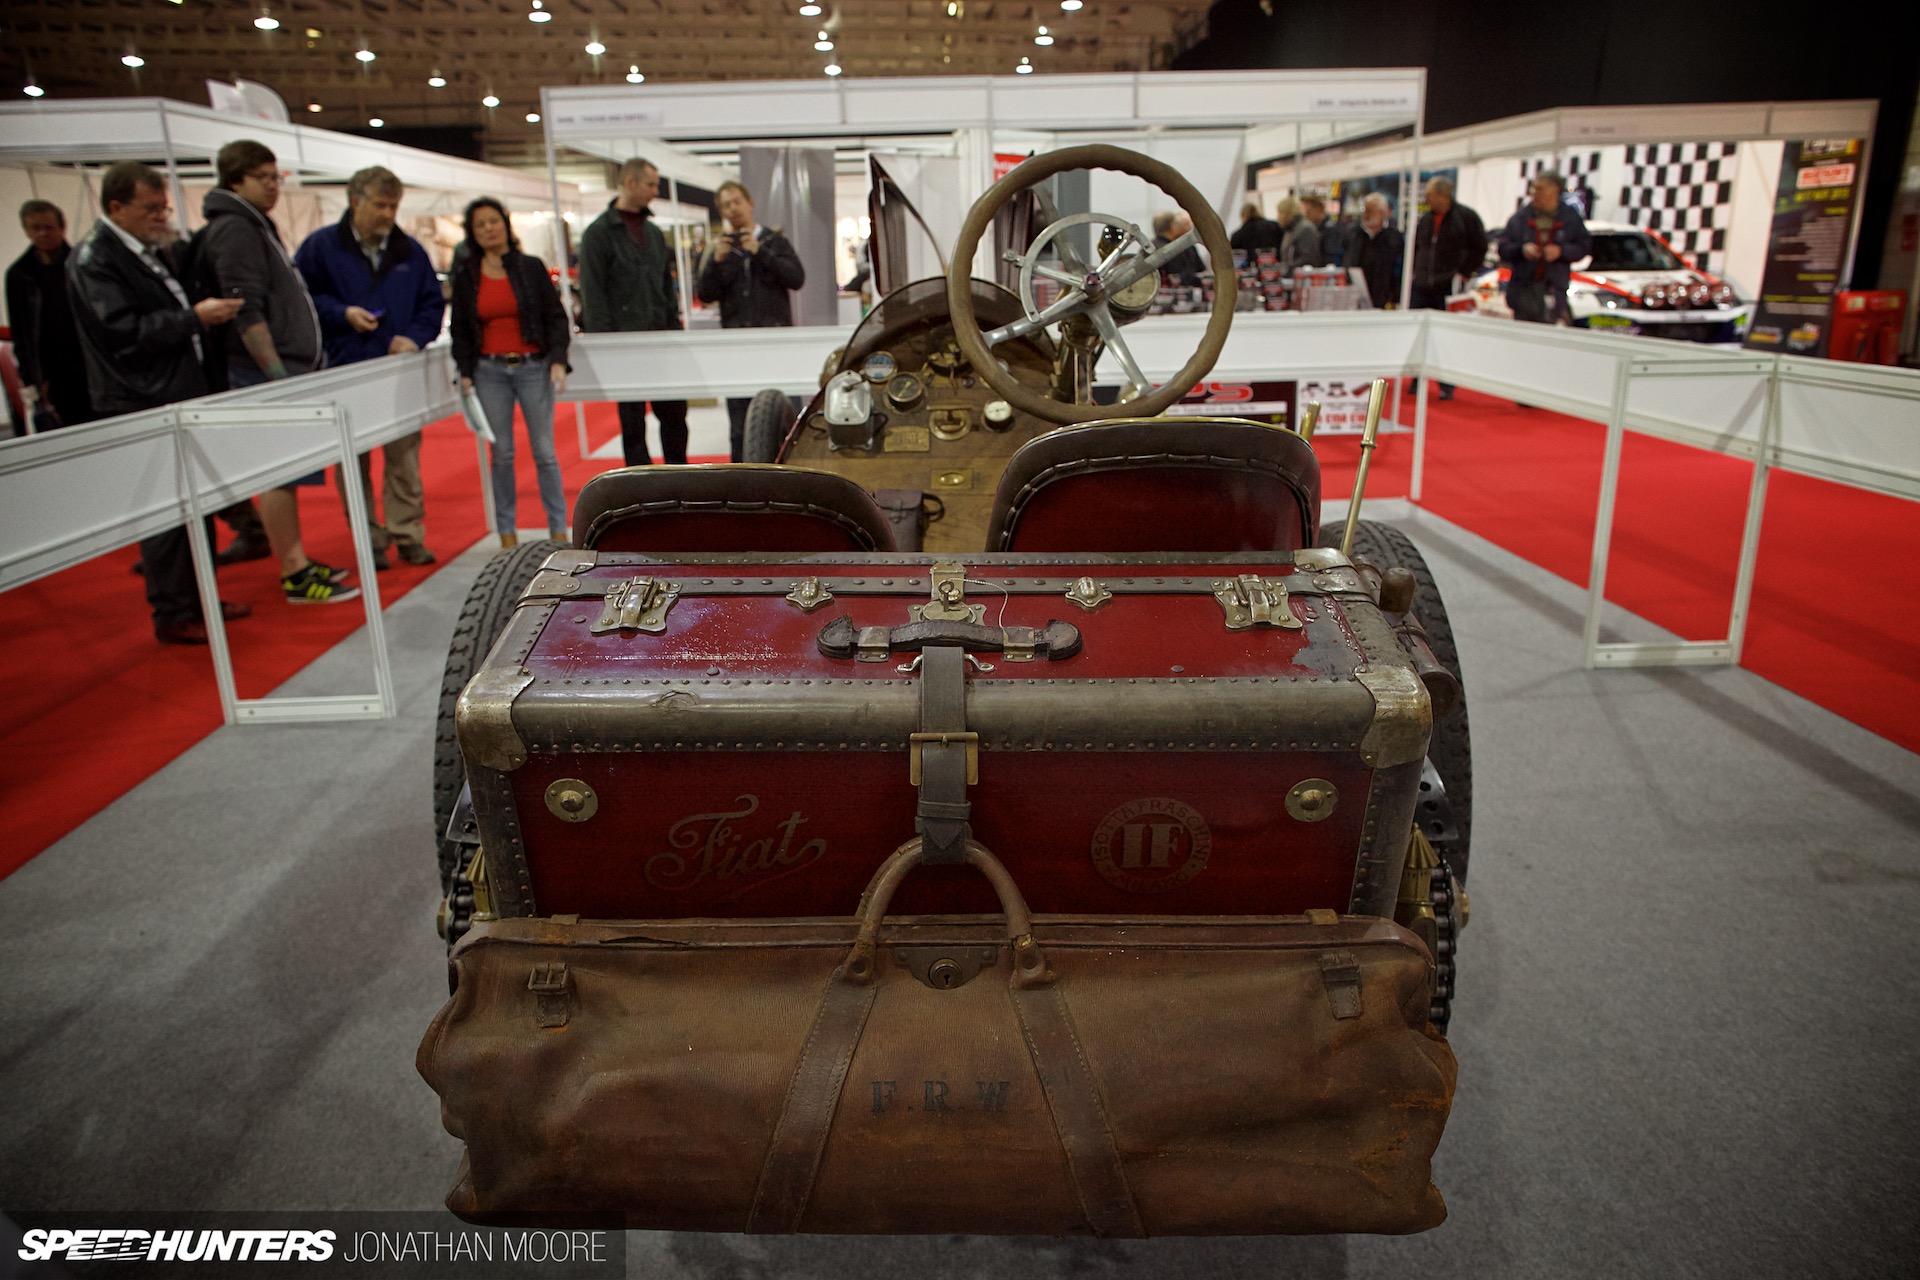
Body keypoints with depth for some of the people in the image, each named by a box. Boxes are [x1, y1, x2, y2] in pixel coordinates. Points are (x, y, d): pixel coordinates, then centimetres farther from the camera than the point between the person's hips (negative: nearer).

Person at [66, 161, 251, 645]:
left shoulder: (146, 252, 18)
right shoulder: (93, 260, -11)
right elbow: (125, 331, -21)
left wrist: (208, 311, 13)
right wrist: (195, 317, -21)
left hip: (178, 396, 9)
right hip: (142, 407, -9)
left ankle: (200, 599, 23)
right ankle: (173, 616, 2)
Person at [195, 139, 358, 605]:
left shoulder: (255, 226, 21)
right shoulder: (233, 229, -10)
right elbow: (246, 312, -19)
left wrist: (305, 367, 20)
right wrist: (276, 373, -22)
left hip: (287, 370, 10)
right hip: (265, 375, -10)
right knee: (279, 474, -7)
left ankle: (297, 560, 20)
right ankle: (294, 574, -3)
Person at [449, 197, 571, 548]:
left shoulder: (531, 268, 4)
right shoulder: (466, 275, 8)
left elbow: (555, 317, 4)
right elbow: (460, 328, 11)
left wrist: (557, 361, -8)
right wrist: (465, 372, 2)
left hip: (532, 367, -1)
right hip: (489, 371, 1)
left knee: (544, 451, -1)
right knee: (501, 454, 3)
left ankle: (558, 529, 7)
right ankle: (506, 531, 11)